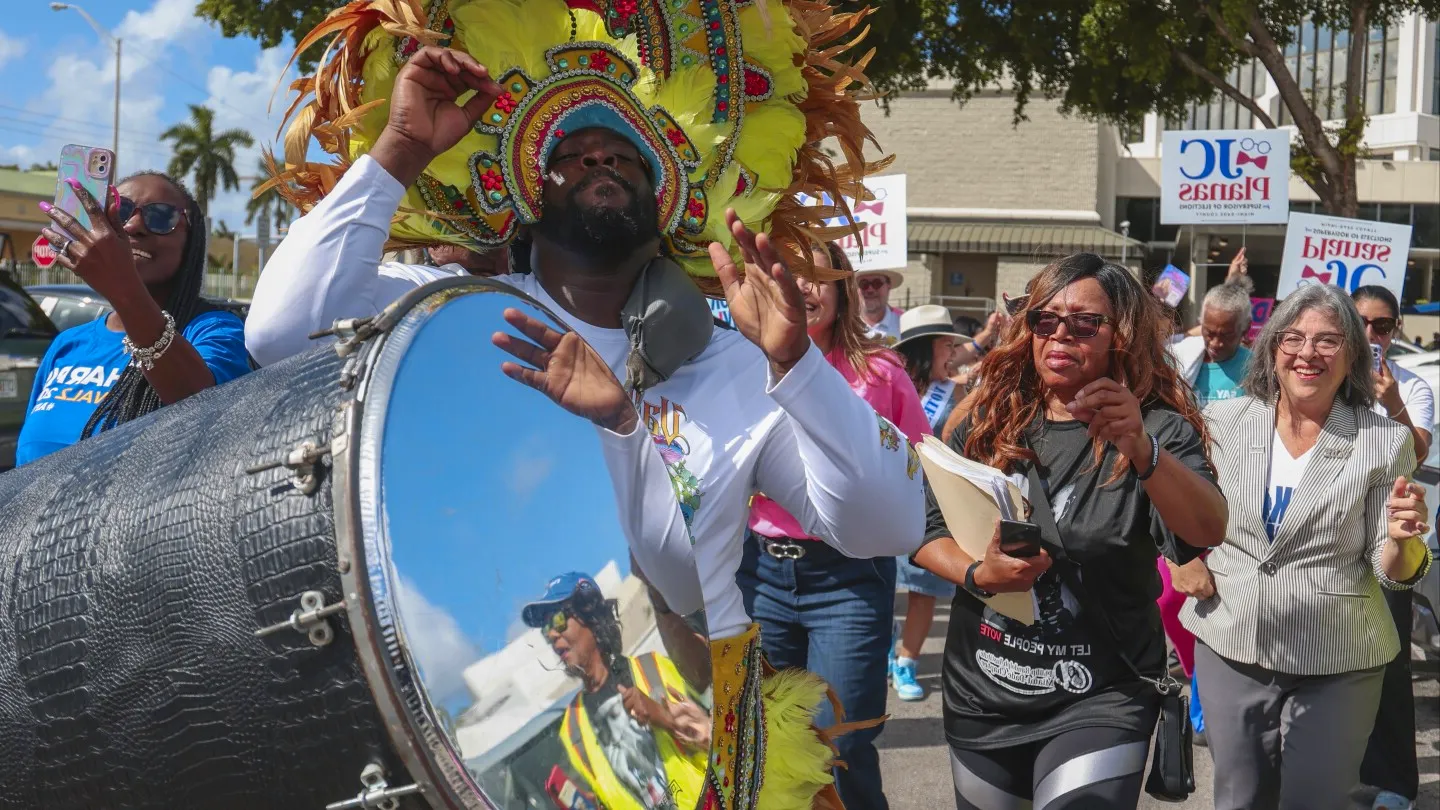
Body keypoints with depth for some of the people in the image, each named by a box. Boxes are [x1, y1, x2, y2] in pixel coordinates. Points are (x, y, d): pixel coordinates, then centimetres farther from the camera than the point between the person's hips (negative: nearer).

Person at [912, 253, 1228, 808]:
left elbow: (1208, 532, -25)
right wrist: (976, 574, -17)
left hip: (1101, 699, -3)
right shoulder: (987, 420, 1)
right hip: (981, 694, 4)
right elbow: (925, 531, 4)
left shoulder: (1157, 428, -9)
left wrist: (1141, 450, -42)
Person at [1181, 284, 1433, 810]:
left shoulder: (1384, 442, -7)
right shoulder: (1225, 421, -2)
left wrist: (1401, 539, -26)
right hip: (1230, 649, 2)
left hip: (1336, 666, -2)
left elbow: (1392, 571, -6)